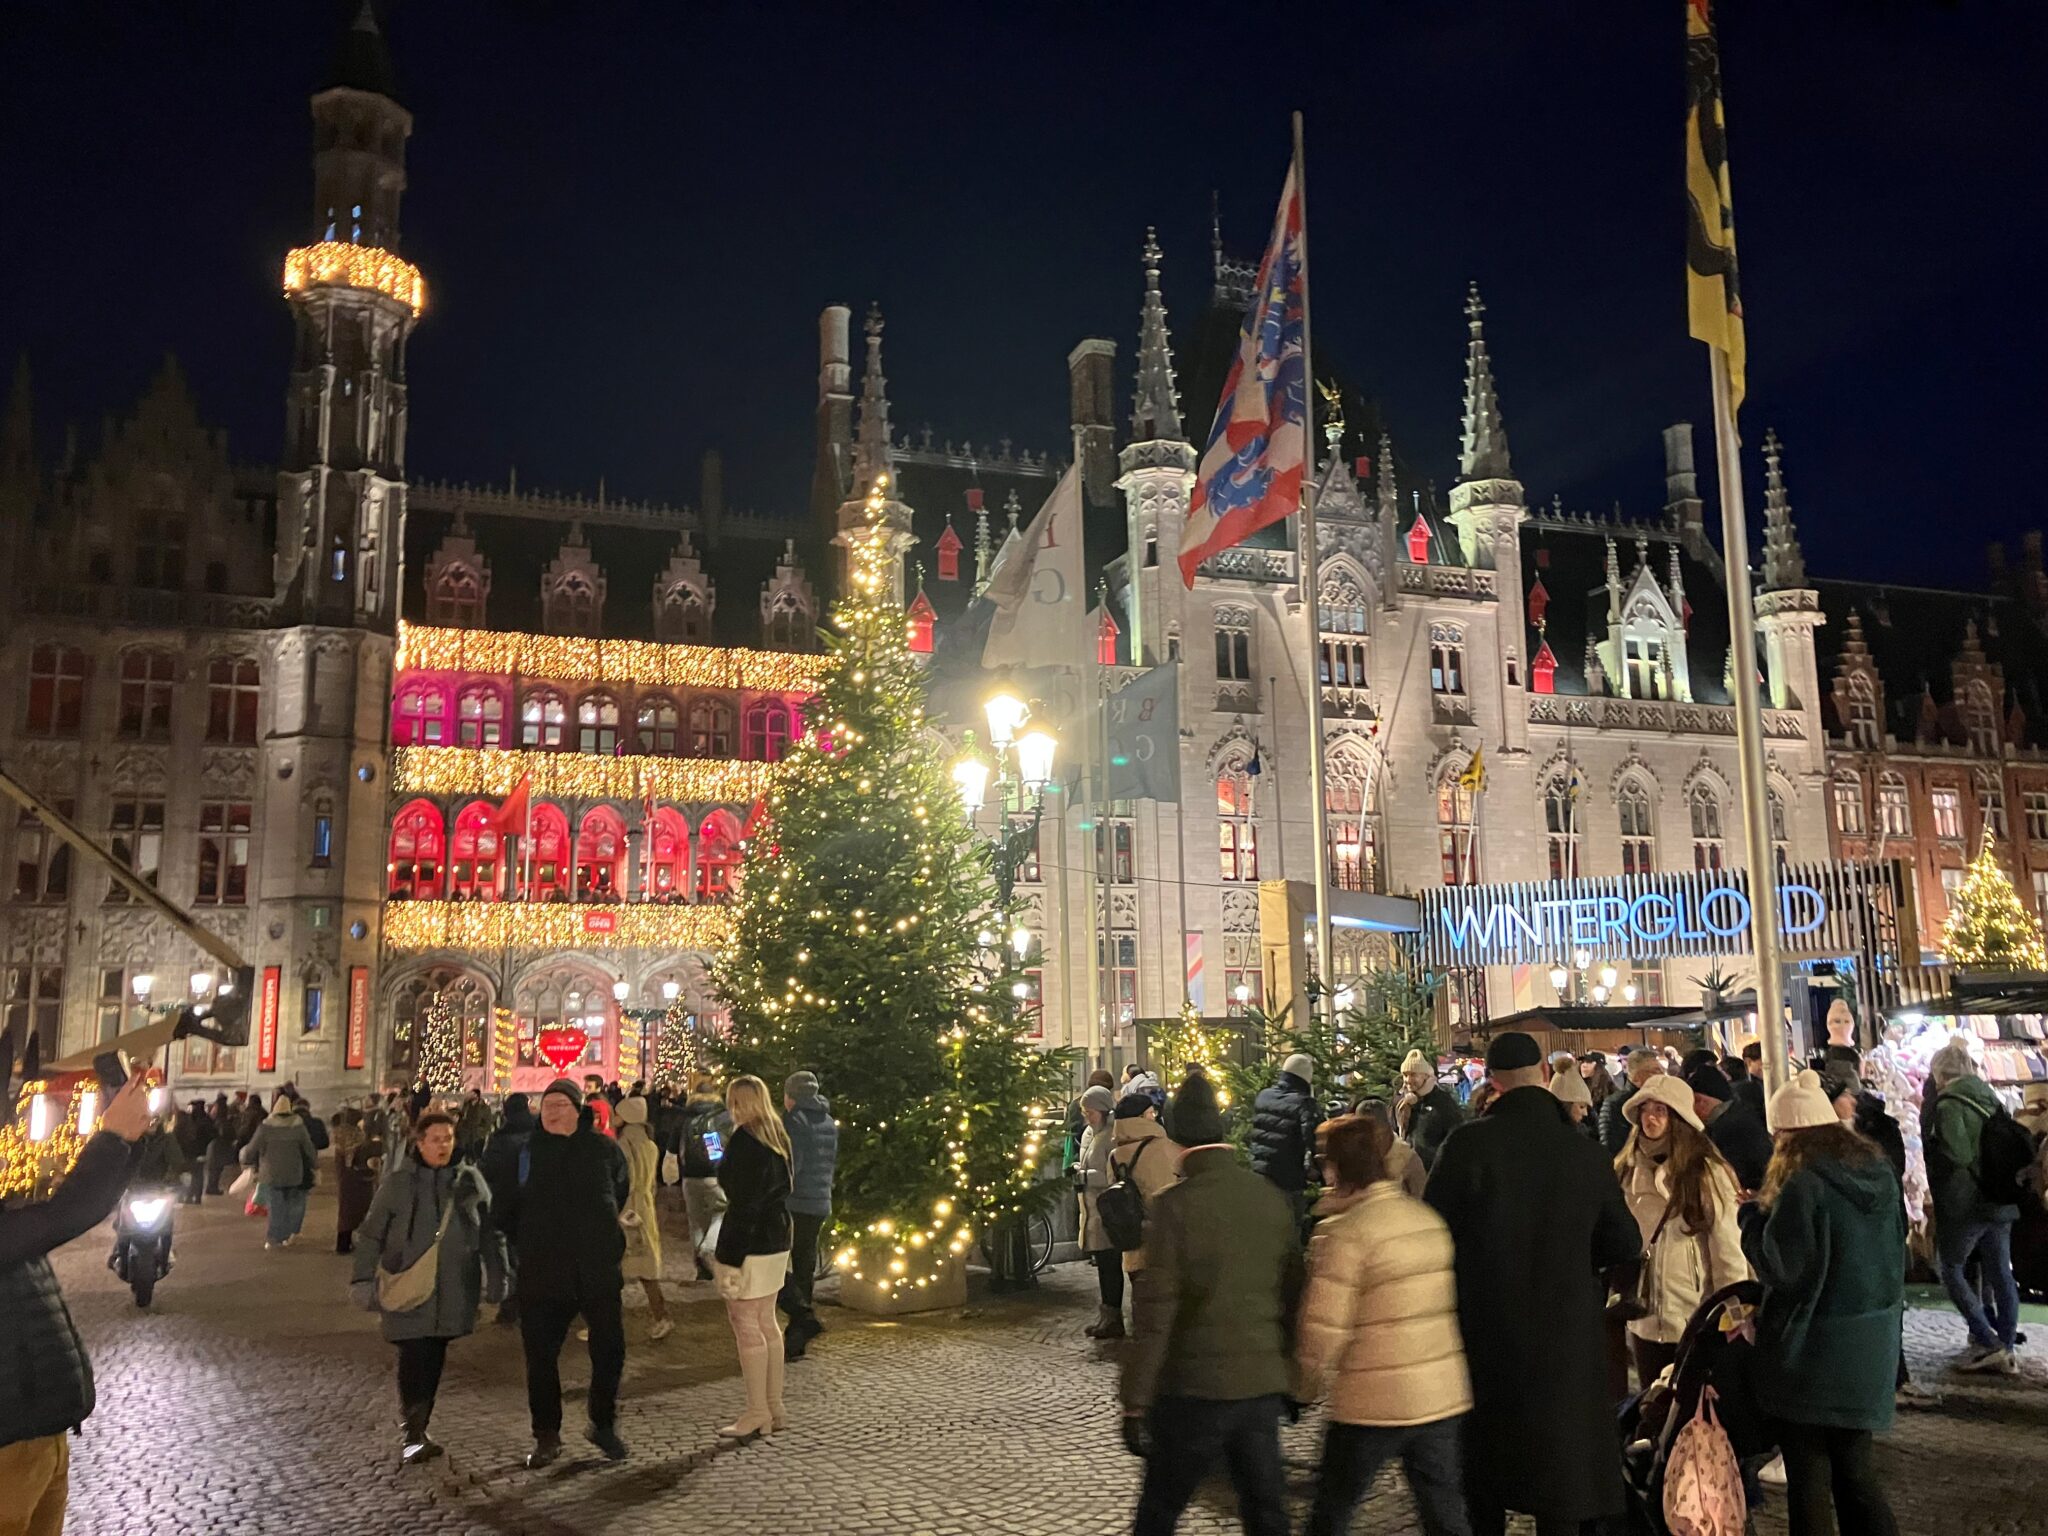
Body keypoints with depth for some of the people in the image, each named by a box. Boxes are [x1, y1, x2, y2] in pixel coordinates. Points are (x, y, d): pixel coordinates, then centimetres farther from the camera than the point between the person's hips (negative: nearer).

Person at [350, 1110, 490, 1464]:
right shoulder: (398, 1184, 1)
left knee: (434, 1360, 6)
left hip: (453, 1293, 2)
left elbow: (490, 1231, 9)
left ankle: (416, 1433, 19)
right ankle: (412, 1433, -6)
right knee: (415, 1358, -12)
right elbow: (370, 1236, 4)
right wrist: (363, 1280, -2)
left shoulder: (470, 1179, 4)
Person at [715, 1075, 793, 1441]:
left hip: (749, 1241, -9)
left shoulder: (744, 1139, -16)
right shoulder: (777, 1137, 10)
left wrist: (731, 1257, -18)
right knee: (767, 1323, 14)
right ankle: (774, 1408, 20)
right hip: (777, 1239, 9)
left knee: (746, 1325, -1)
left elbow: (742, 1200, -19)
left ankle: (758, 1413, 4)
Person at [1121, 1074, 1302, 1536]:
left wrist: (1135, 1403, -9)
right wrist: (1296, 1377, 21)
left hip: (1194, 1389, -4)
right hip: (1263, 1385, 5)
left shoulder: (1173, 1205, -14)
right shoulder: (1273, 1198, 1)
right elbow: (1292, 1294, 9)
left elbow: (1155, 1312, -16)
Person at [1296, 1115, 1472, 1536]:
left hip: (1374, 1403, -6)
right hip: (1444, 1395, 6)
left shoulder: (1344, 1233, -15)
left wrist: (1306, 1386, 1)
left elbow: (1324, 1328, -16)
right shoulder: (1430, 1218, 5)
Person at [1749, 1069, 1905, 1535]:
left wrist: (1755, 1217, -6)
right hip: (1873, 1339, 7)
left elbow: (1782, 1267, -20)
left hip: (1816, 1347, -7)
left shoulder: (1802, 1184, -21)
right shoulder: (1879, 1171, 1)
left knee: (1809, 1467, 7)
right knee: (1855, 1465, 18)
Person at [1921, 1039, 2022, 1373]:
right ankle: (2006, 1351, 12)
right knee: (2000, 1274, 10)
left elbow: (1959, 1153, -24)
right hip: (2001, 1201, 7)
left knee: (1952, 1271, 6)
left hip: (1965, 1204, -7)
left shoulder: (1949, 1105, -15)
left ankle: (1988, 1342, -2)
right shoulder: (1991, 1099, 10)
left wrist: (1931, 1143, -9)